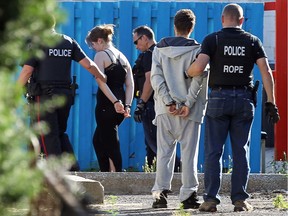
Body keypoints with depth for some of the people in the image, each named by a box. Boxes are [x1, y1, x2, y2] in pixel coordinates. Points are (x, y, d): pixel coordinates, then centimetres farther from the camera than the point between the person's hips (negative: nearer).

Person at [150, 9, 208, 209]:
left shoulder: (160, 49, 6)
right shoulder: (197, 50, -2)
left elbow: (156, 77, -2)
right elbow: (199, 79, -12)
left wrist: (168, 102, -5)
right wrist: (189, 104, -10)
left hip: (166, 110, 2)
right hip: (190, 111, -2)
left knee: (164, 151, 7)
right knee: (189, 153, 3)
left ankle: (161, 192, -2)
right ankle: (189, 194, 0)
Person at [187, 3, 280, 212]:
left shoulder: (213, 40, -1)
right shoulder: (252, 41, 5)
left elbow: (198, 67, -13)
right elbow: (266, 71, -2)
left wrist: (187, 73, 9)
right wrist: (271, 103, 0)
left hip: (219, 99, -1)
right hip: (244, 99, 2)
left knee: (214, 151, 1)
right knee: (241, 151, 6)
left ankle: (211, 199, -4)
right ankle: (240, 199, 2)